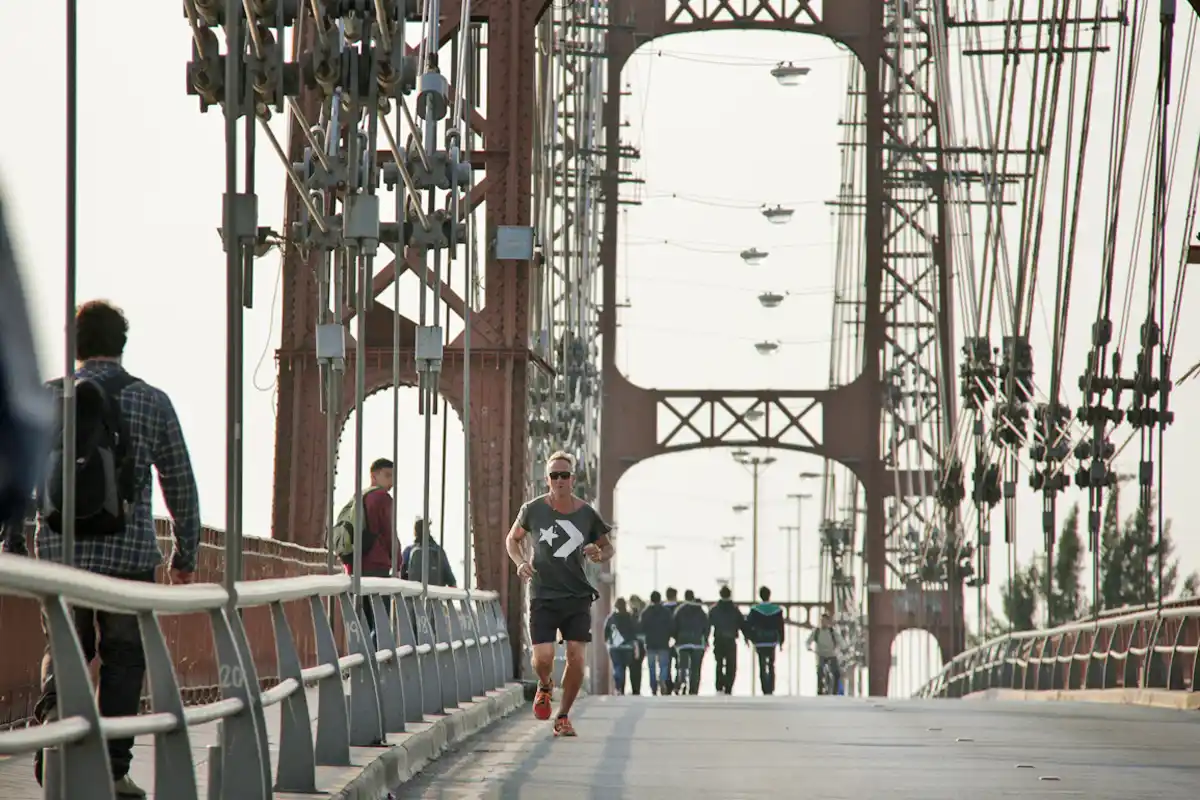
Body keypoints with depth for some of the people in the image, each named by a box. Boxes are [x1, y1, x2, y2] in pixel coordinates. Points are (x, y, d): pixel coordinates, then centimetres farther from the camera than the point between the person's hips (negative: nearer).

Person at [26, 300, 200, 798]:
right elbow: (180, 485, 5)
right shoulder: (152, 403, 0)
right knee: (123, 659, 8)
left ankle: (51, 720, -10)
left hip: (60, 551, 1)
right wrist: (186, 553, 16)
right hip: (129, 552, -1)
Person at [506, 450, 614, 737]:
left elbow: (608, 546, 15)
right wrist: (520, 562, -3)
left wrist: (599, 555, -8)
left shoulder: (588, 514, 1)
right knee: (543, 657, -13)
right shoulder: (533, 510, -1)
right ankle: (544, 686, 24)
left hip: (578, 597, 1)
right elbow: (513, 538, 16)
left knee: (576, 659, -7)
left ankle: (563, 716, 11)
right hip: (542, 596, -1)